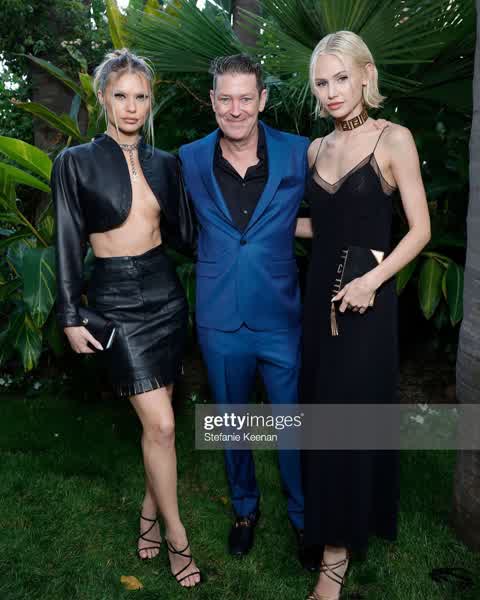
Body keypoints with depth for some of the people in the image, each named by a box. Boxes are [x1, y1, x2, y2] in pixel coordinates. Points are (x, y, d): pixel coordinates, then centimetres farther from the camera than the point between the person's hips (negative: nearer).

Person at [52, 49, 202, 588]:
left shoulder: (164, 163, 7)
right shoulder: (75, 162, -5)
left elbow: (182, 233, 11)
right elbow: (68, 244, -5)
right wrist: (70, 317, -6)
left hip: (165, 291, 4)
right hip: (117, 300, -4)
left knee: (155, 418, 11)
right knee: (161, 425, -6)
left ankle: (150, 510, 33)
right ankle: (176, 535, 14)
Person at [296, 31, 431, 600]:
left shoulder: (393, 139, -7)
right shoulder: (317, 148, 10)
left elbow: (420, 229, -9)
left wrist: (372, 280, -20)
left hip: (365, 297, -6)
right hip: (319, 291, 6)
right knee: (321, 409, 13)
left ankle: (337, 548, 14)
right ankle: (326, 512, 34)